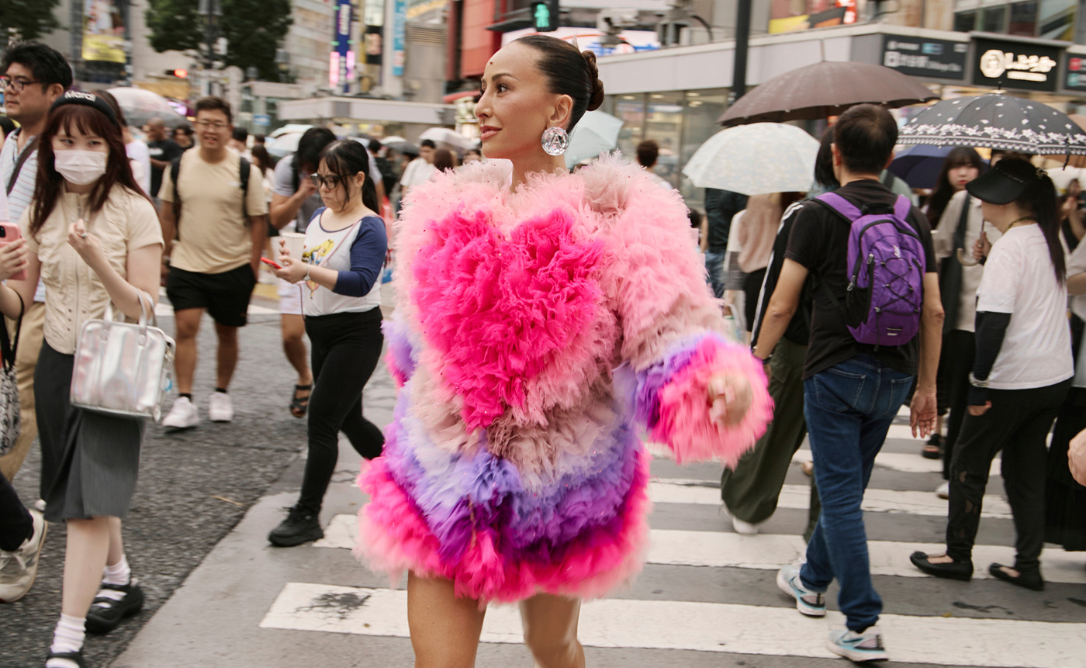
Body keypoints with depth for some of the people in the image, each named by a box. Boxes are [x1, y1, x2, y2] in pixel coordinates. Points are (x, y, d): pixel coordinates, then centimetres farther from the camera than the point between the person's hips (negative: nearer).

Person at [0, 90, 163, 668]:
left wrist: (98, 261, -28)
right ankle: (119, 580, 41)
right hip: (57, 364, 6)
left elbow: (144, 309, -13)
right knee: (78, 490, 17)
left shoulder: (132, 210, -10)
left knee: (89, 500, -11)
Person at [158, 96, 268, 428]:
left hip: (233, 267, -1)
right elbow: (168, 214, 11)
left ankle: (221, 394, 29)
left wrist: (253, 267, -5)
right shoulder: (179, 166, 1)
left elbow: (258, 221, -1)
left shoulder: (246, 171, -5)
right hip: (186, 265, 1)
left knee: (227, 333, 10)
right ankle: (184, 401, -7)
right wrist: (164, 256, 9)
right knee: (185, 327, -11)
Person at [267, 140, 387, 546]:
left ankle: (307, 516, -1)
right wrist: (291, 264, -1)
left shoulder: (369, 227, -15)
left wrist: (307, 271, -36)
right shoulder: (320, 217, 10)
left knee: (322, 420, -9)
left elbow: (361, 282, -27)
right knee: (348, 420, 17)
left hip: (356, 335, -9)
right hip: (322, 332, 9)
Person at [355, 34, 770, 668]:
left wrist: (718, 382, -43)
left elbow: (668, 330, -23)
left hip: (560, 492, -2)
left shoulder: (620, 214, -12)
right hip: (445, 485, 2)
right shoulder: (448, 206, 0)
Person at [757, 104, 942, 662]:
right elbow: (934, 312, 5)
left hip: (836, 373, -5)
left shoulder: (819, 215, -8)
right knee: (846, 485, 19)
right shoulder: (913, 219, 6)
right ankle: (813, 580, 38)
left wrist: (758, 359, 8)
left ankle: (863, 625, -2)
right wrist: (926, 387, 13)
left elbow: (782, 307, -8)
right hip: (894, 377, 6)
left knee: (841, 495, -1)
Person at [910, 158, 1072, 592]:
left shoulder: (1011, 245, -18)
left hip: (1012, 379, -8)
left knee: (969, 464, 8)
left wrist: (979, 382, -18)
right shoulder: (1050, 239, 9)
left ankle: (958, 556, 18)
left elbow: (995, 320, -23)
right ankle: (1028, 564, 18)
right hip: (1055, 376, 8)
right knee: (1028, 470, 15)